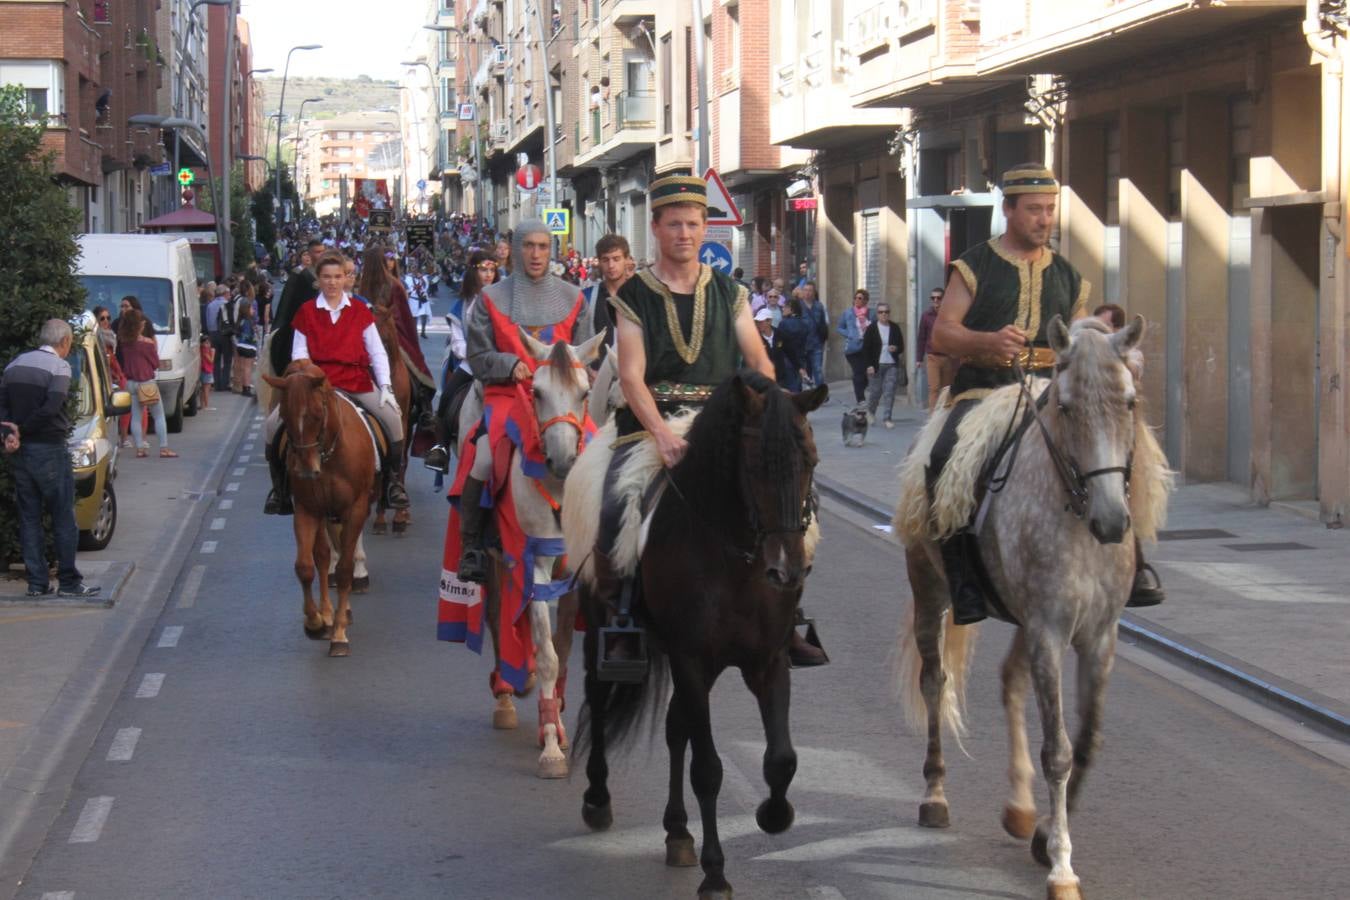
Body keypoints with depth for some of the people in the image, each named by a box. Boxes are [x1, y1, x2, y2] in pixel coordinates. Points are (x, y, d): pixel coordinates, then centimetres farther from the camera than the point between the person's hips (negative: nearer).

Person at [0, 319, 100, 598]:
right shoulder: (58, 366, -10)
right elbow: (51, 408, -21)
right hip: (49, 450, -6)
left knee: (29, 517, 10)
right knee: (63, 517, 2)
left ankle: (36, 583, 10)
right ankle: (69, 582, 4)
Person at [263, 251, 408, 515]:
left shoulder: (359, 311, 7)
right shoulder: (306, 312, 7)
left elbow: (377, 352, 5)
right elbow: (299, 354, 6)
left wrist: (386, 387, -5)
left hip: (356, 382, 0)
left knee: (392, 417, -24)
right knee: (274, 423, -17)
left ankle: (393, 480, -7)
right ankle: (280, 488, -1)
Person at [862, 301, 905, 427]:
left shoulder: (895, 328, 8)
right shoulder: (871, 329, -1)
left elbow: (901, 346, 13)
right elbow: (866, 349, -3)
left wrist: (896, 348, -10)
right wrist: (869, 365, -11)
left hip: (892, 365, 2)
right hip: (876, 365, -2)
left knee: (890, 392, -6)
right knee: (875, 391, 5)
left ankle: (888, 418, -2)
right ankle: (871, 411, 34)